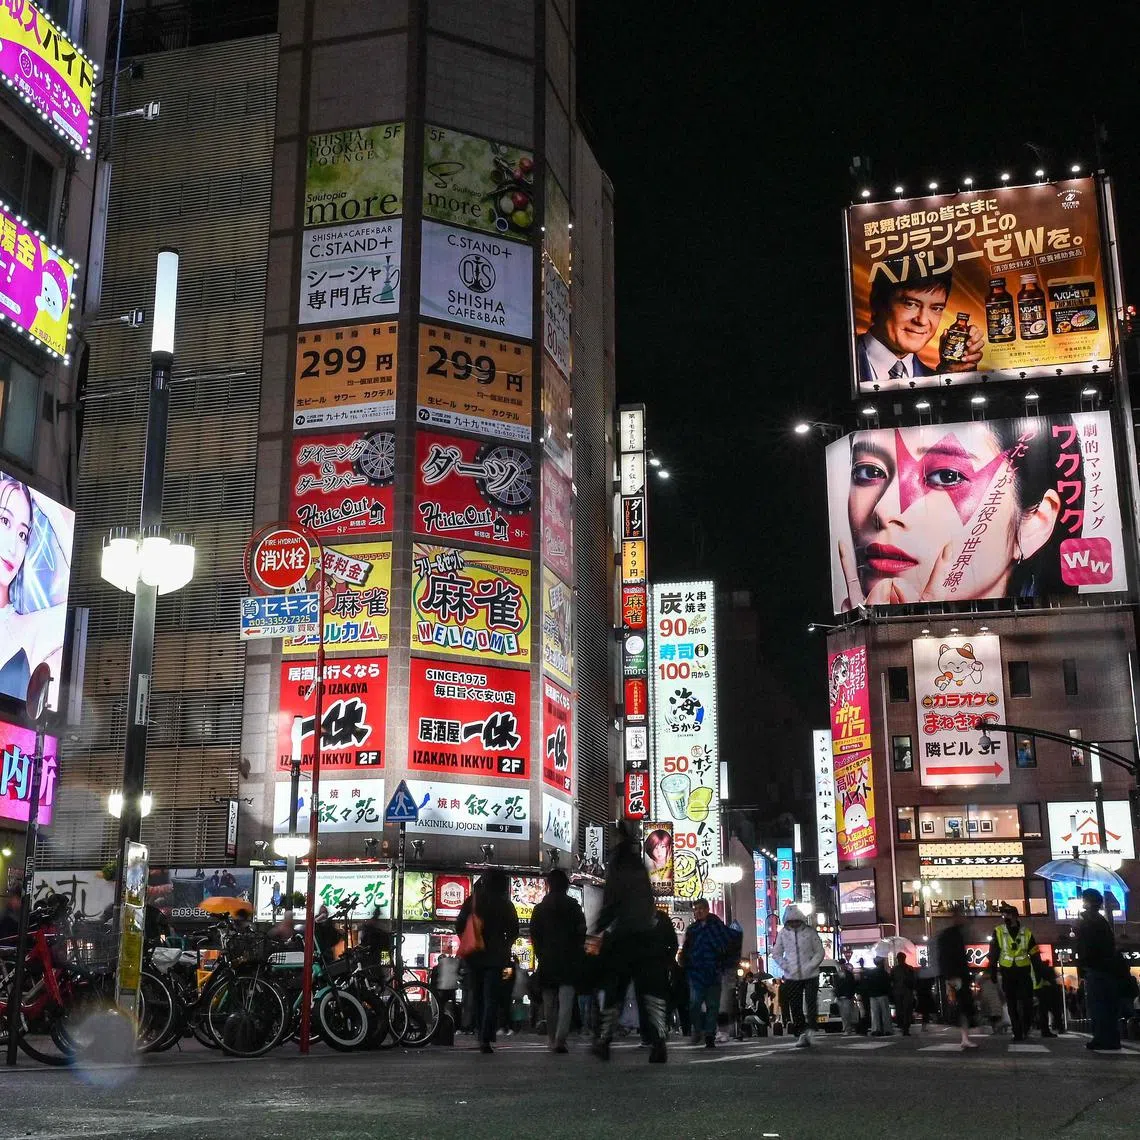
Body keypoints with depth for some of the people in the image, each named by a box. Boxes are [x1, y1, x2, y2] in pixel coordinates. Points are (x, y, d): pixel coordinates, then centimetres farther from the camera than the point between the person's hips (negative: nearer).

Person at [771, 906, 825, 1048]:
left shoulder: (809, 932, -4)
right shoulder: (783, 933, 1)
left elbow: (819, 952, 0)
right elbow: (776, 953, 9)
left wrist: (810, 966, -13)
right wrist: (785, 967, -6)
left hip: (810, 975, -2)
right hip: (792, 977, 2)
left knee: (811, 1003, -10)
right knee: (795, 1007, 3)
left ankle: (809, 1028, 1)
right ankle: (800, 1035, 10)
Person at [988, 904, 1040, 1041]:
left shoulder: (1027, 933, 3)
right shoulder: (998, 932, 0)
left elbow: (1035, 955, 6)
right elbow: (993, 954, 2)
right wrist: (993, 972, -2)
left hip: (1024, 972, 0)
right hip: (1007, 973, 0)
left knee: (1027, 1003, -6)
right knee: (1012, 1005, 3)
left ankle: (1026, 1028, 19)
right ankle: (1017, 1033, 9)